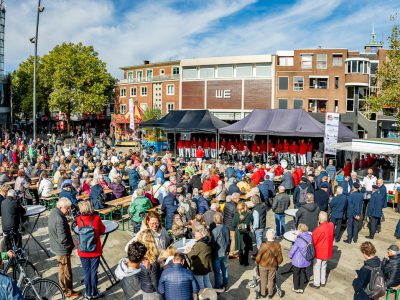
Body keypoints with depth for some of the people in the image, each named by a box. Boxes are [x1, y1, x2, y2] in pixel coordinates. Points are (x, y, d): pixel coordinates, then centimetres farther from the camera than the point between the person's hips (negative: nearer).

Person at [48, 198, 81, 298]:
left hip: (56, 246, 10)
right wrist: (71, 245, -12)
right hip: (62, 249, -10)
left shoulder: (53, 213, -1)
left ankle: (62, 287, 44)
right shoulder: (59, 219, -32)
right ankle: (68, 291, 25)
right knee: (66, 271, 9)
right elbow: (63, 239, -30)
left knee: (61, 268, 26)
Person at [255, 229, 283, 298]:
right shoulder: (277, 245, -22)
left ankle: (263, 293, 38)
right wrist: (277, 264, 9)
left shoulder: (263, 245, -29)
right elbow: (280, 259, -11)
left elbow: (258, 258, -19)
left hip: (263, 266, -2)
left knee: (263, 280, 21)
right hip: (273, 266, 2)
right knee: (271, 280, 23)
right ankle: (270, 294, 40)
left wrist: (258, 263, 2)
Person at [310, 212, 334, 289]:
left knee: (317, 268, 12)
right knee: (323, 266, 23)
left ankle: (316, 284, 25)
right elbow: (331, 237, 3)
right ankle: (323, 282, 37)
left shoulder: (319, 229, -31)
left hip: (319, 252, -6)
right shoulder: (331, 225, -13)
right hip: (327, 251, 6)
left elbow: (313, 241, -18)